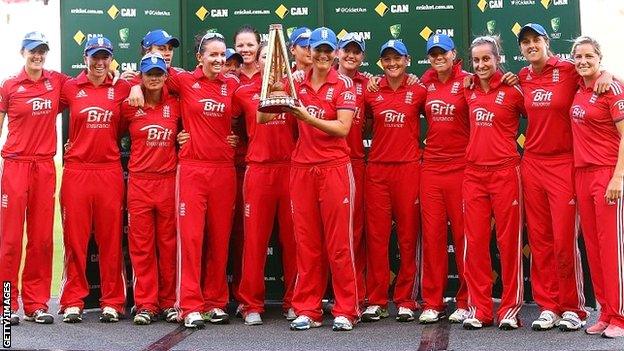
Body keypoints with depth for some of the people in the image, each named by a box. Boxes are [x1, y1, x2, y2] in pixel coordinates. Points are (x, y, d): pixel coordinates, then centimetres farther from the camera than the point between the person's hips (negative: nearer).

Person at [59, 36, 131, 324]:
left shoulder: (122, 89, 7)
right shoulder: (70, 88, 5)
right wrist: (73, 144, 7)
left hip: (109, 171, 0)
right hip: (76, 171, 0)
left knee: (111, 239, 3)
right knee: (75, 238, 3)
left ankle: (112, 302, 10)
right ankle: (73, 301, 10)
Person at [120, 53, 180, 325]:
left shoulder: (175, 105, 5)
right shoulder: (129, 106, 3)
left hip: (169, 181, 1)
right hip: (139, 181, -1)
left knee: (169, 243, 4)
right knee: (141, 244, 1)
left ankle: (169, 302, 13)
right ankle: (146, 305, 8)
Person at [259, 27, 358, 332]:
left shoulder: (343, 84, 0)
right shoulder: (297, 84, 11)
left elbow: (343, 128, -11)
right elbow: (263, 116, 10)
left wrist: (307, 118, -21)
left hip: (334, 168, -3)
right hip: (302, 169, 3)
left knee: (339, 242, -2)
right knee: (306, 242, 5)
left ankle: (345, 311, 6)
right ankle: (307, 310, 12)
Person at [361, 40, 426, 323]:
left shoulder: (419, 91, 3)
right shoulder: (371, 92, 6)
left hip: (408, 169, -1)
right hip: (377, 169, 1)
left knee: (408, 235, 2)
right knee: (376, 235, 1)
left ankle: (405, 301, 10)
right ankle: (376, 301, 8)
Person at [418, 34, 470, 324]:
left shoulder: (466, 81, -3)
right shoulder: (426, 82, 9)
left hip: (461, 166, -4)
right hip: (431, 165, 4)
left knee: (463, 234, 1)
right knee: (432, 234, 4)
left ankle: (465, 302, 10)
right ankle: (432, 303, 9)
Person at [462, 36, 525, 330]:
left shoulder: (512, 91, -2)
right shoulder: (468, 90, 9)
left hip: (505, 172, -4)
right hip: (473, 173, 4)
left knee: (509, 241, 0)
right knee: (474, 242, 3)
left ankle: (510, 309, 7)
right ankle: (479, 309, 10)